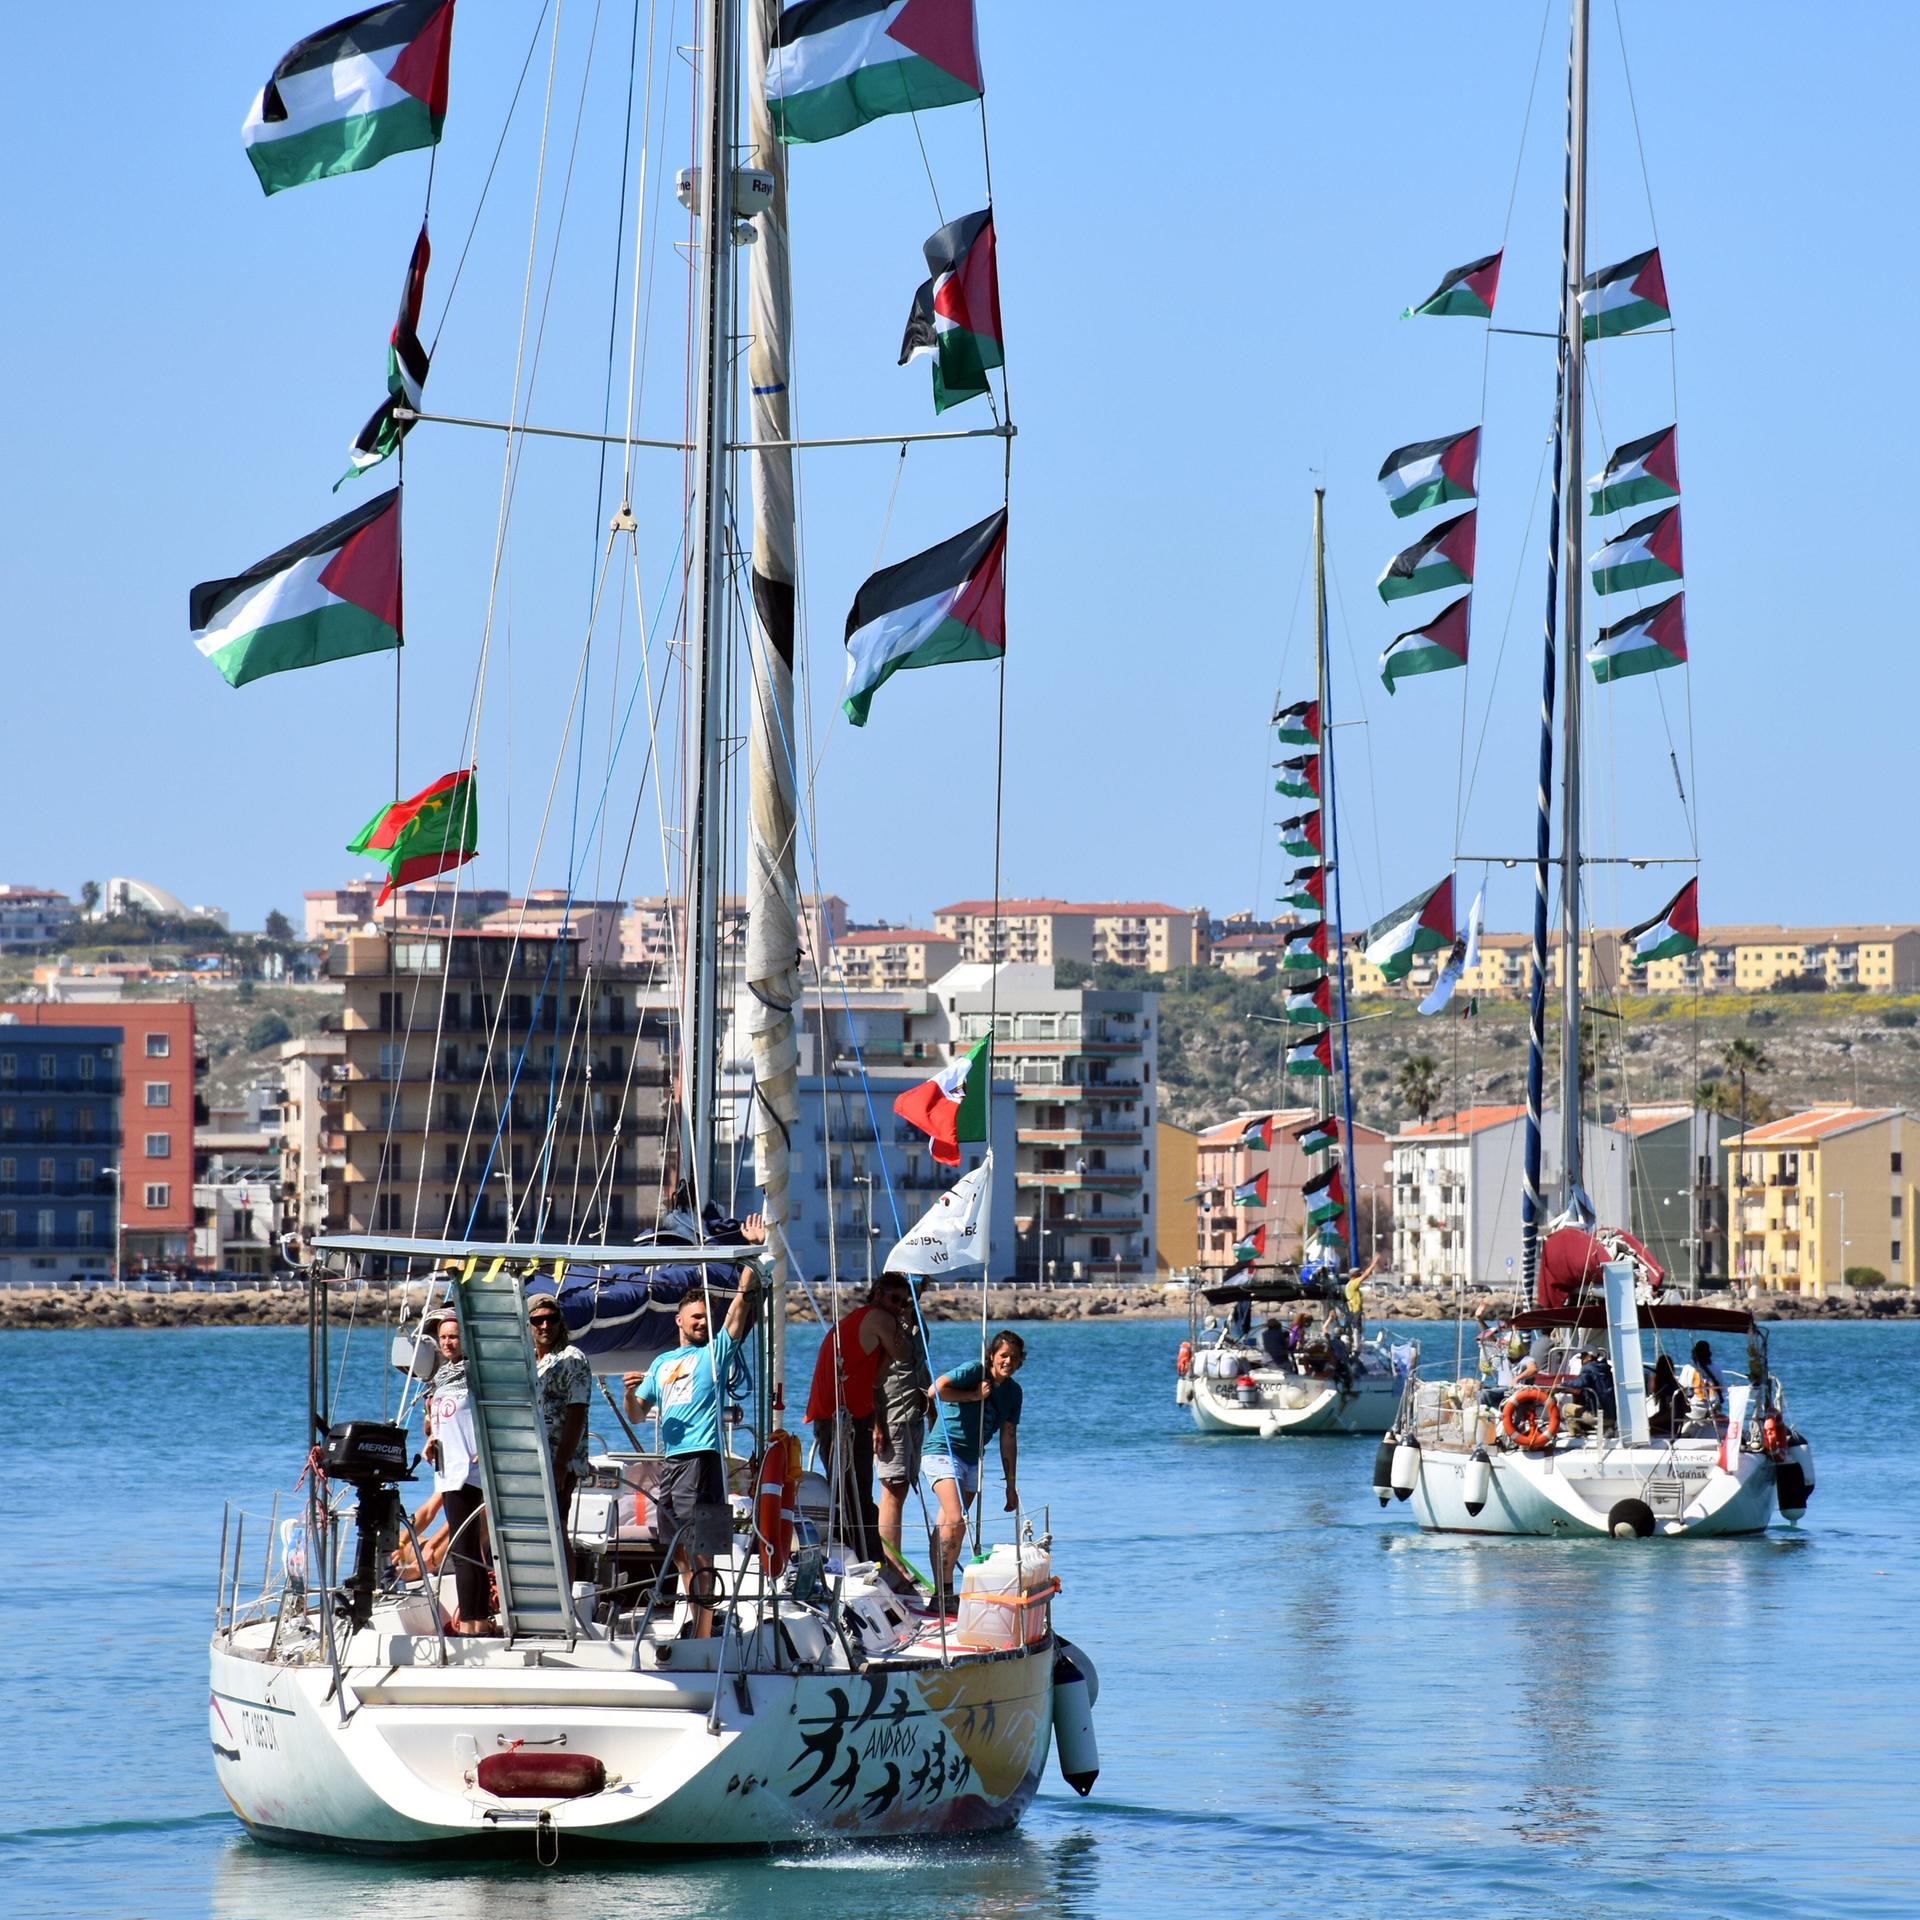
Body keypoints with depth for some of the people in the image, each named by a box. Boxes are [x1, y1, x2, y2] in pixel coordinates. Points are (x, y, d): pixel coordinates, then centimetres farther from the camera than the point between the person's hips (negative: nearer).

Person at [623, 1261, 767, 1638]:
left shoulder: (715, 1352, 6)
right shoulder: (662, 1364, 23)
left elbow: (742, 1302, -3)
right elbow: (637, 1415, 23)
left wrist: (750, 1267, -8)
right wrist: (630, 1392, 3)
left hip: (702, 1458, -7)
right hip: (670, 1461, 7)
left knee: (698, 1554, -10)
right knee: (680, 1553, 10)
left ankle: (702, 1639, -12)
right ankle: (699, 1627, 16)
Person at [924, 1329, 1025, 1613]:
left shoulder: (1012, 1391, 9)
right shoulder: (974, 1371, -12)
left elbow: (1008, 1438, 14)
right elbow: (937, 1389, -25)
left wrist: (1011, 1484, 14)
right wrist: (974, 1396, -16)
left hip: (971, 1459, 7)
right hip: (943, 1451, -7)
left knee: (946, 1526, 10)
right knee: (956, 1521, -21)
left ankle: (940, 1593, 12)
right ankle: (945, 1592, -21)